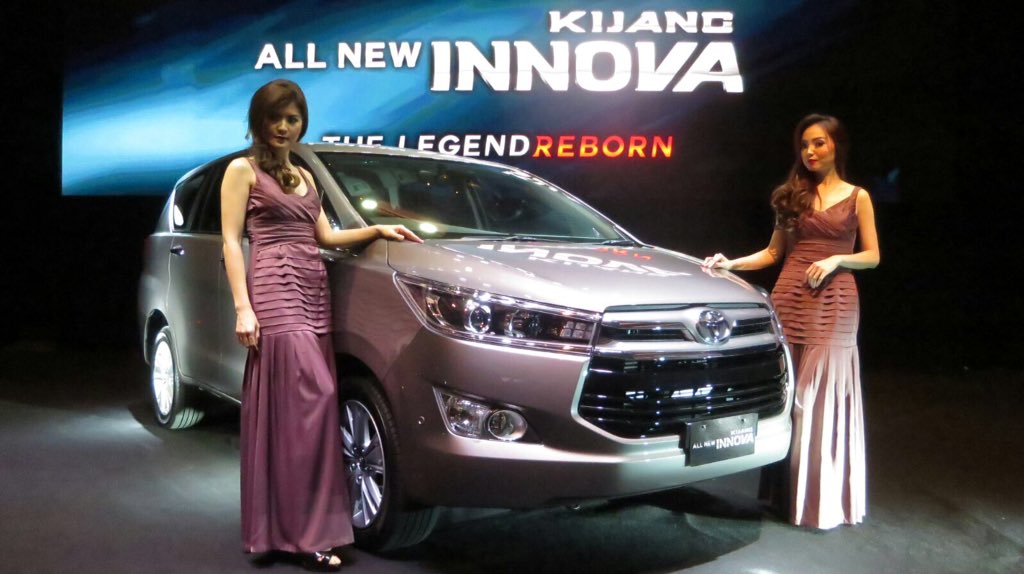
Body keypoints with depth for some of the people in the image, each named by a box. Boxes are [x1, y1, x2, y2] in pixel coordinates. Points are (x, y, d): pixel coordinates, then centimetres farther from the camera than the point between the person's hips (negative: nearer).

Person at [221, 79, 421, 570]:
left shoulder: (303, 177, 24)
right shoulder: (242, 170, 4)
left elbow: (326, 236, 19)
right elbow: (232, 241, -3)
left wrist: (378, 230, 6)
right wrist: (242, 307, -13)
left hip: (314, 290, 7)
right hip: (274, 290, -7)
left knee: (302, 409, 4)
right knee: (311, 400, -15)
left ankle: (284, 526, 11)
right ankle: (306, 532, -11)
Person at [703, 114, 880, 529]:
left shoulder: (857, 197, 7)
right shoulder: (791, 195, 12)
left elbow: (872, 256, 5)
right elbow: (773, 252, 13)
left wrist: (835, 260, -12)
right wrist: (732, 264, -1)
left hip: (834, 304, -2)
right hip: (789, 298, 2)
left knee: (823, 399, -3)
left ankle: (823, 499, 7)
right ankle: (786, 491, 11)